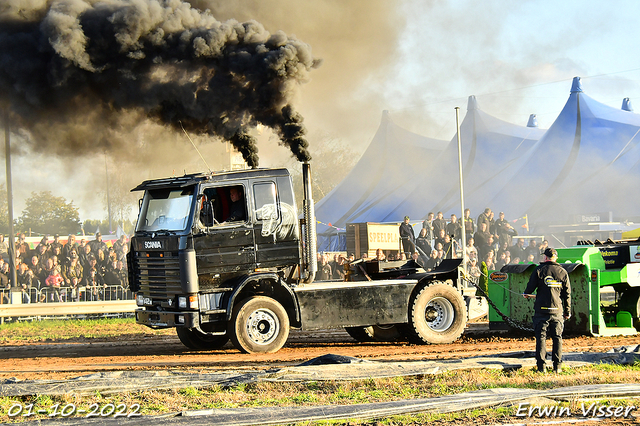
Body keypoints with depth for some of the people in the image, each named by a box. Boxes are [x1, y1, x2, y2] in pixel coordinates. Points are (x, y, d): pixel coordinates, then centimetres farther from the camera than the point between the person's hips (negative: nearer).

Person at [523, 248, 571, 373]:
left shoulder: (539, 270, -1)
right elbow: (567, 294, 8)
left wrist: (526, 295, 23)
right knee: (557, 338, 8)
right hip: (557, 310, 2)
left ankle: (541, 366, -3)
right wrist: (568, 311, 15)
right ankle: (557, 366, 6)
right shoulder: (563, 272, 6)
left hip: (542, 310, -2)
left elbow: (530, 287, -1)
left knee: (541, 337, 2)